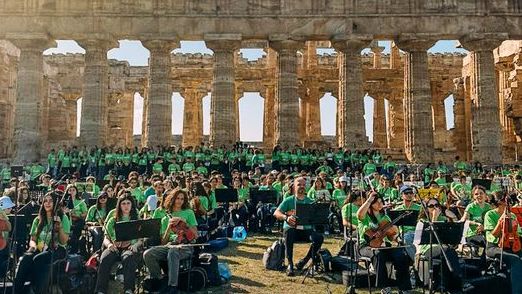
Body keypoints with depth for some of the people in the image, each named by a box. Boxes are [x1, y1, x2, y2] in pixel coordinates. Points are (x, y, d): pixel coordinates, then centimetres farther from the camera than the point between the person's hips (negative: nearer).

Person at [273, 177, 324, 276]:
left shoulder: (310, 202, 11)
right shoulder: (288, 200, 3)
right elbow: (276, 213, -8)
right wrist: (286, 217, -29)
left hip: (306, 229, 2)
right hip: (291, 228, -2)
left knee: (319, 237, -26)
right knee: (289, 233, -36)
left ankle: (304, 261, -8)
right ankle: (290, 264, -24)